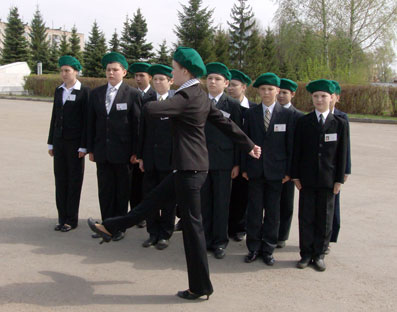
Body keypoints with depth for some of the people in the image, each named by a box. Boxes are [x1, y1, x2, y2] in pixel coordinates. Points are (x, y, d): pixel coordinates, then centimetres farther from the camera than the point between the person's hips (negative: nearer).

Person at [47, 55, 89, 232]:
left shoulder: (84, 92, -5)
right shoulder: (59, 91, 12)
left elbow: (86, 120, -8)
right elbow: (54, 117, 14)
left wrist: (83, 146, -13)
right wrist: (51, 143, 12)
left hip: (75, 142, -5)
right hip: (59, 141, 6)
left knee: (74, 180, 2)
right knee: (60, 179, 8)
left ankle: (72, 220, 11)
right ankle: (62, 218, 16)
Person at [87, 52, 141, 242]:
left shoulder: (132, 94, -4)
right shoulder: (96, 93, 9)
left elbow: (137, 124, -5)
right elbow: (91, 123, 11)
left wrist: (135, 151, -9)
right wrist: (91, 149, 7)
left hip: (122, 151, -4)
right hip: (102, 151, 4)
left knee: (122, 191, 7)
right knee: (104, 190, 10)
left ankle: (119, 227, 18)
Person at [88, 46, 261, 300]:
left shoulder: (185, 97, -18)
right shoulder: (202, 96, 10)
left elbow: (151, 109, -30)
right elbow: (226, 123, 16)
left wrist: (146, 103, -5)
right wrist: (249, 145, 25)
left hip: (189, 169, -10)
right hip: (191, 166, 10)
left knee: (192, 225, -1)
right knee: (154, 199, 20)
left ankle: (201, 286, 11)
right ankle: (111, 228, 36)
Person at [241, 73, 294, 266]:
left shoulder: (286, 115, 1)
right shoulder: (251, 114, 4)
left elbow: (290, 144, 1)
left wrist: (288, 170, -3)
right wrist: (244, 167, 0)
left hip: (276, 171, -1)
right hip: (255, 170, 1)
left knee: (272, 211, 7)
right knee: (254, 210, 6)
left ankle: (268, 249, 18)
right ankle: (253, 248, 18)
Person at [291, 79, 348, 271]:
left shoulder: (339, 124, 3)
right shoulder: (303, 122, 4)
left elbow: (342, 154, 3)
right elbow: (297, 151, 3)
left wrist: (339, 179, -1)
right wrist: (295, 175, -2)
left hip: (328, 180, 0)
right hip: (307, 179, 0)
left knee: (325, 219, 7)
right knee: (306, 217, 4)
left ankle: (319, 254, 18)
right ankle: (306, 253, 15)